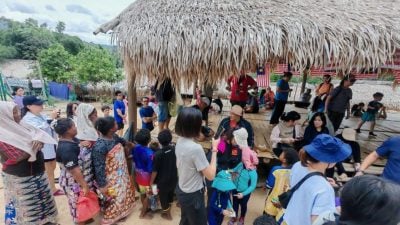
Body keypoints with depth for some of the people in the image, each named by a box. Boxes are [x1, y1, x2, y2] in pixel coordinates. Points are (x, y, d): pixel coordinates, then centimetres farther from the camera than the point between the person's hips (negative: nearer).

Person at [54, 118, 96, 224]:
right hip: (75, 183, -9)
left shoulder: (73, 140, -1)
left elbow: (83, 157, 17)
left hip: (83, 179, 9)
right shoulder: (66, 148, -30)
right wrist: (84, 185, -23)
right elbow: (74, 170, -29)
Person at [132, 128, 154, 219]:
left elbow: (134, 160, 3)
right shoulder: (150, 153, -34)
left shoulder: (136, 148, -13)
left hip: (138, 174, 7)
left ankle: (145, 207, 50)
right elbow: (151, 169, -26)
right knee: (148, 195, 18)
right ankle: (143, 214, 35)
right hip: (147, 176, -6)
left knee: (142, 193, 28)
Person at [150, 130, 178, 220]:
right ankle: (168, 209, 53)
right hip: (173, 178, 4)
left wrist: (151, 182, -4)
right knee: (170, 194, 29)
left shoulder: (158, 154, -29)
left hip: (162, 181, -4)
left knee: (163, 197, 21)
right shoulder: (175, 149, -17)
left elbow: (155, 171, -19)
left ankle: (166, 214, 44)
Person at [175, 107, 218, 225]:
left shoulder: (179, 142, -7)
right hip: (193, 196, -7)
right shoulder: (196, 148, -32)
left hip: (181, 190, 7)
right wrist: (214, 150, -18)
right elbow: (210, 175, -22)